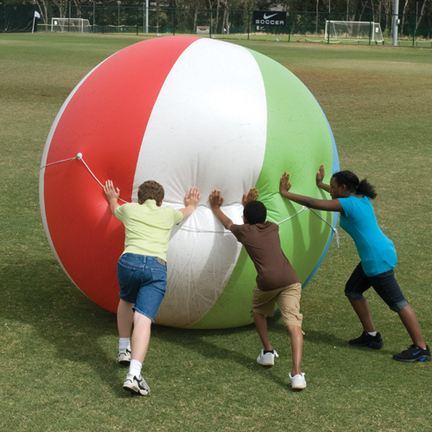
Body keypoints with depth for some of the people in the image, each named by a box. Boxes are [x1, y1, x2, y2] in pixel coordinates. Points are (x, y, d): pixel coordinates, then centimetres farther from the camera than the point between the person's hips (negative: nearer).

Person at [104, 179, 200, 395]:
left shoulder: (129, 209, 24)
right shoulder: (168, 213, 26)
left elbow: (115, 209, 50)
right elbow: (184, 213, 52)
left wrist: (112, 199, 72)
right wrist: (191, 206, 73)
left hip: (129, 261, 1)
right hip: (157, 266, -1)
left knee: (126, 300, 33)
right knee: (143, 319, -13)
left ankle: (124, 349, 32)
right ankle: (134, 374, -28)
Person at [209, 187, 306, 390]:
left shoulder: (244, 231, 17)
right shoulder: (273, 228, 25)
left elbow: (228, 223, 41)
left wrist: (216, 208, 58)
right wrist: (249, 205, 66)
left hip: (267, 282, -2)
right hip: (290, 280, 2)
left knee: (259, 311, 30)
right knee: (294, 324, -9)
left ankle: (268, 352, 27)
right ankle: (297, 373, -23)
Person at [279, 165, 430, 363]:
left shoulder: (347, 204, -16)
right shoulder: (361, 198, 9)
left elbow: (311, 203, -14)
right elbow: (344, 194, 34)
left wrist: (286, 193, -4)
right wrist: (321, 184, 43)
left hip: (378, 259, -10)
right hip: (376, 256, 10)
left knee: (398, 303, -5)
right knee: (352, 290, 19)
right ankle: (371, 336, 26)